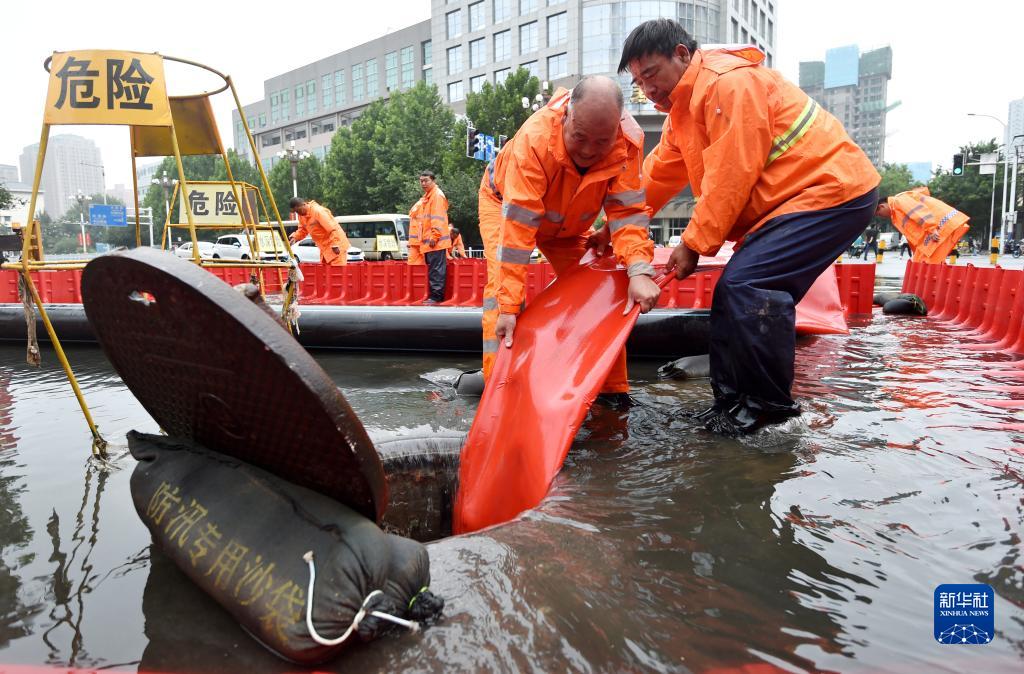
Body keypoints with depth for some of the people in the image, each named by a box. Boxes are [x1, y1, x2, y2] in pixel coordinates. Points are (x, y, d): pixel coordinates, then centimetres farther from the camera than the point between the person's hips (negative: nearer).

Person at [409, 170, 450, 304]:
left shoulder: (437, 195, -8)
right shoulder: (427, 196, 21)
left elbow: (437, 217, -17)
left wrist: (435, 236, -21)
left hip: (435, 241, -10)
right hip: (428, 241, 10)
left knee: (436, 268, -9)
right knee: (433, 268, 11)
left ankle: (436, 296, -9)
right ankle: (434, 295, 15)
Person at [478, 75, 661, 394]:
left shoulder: (628, 141, -31)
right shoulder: (534, 140, -42)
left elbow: (627, 211, -28)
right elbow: (518, 226, -45)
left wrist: (639, 271, -46)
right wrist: (509, 306, -47)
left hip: (569, 222, 4)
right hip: (505, 202, -3)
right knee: (502, 281, -24)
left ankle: (612, 388, 2)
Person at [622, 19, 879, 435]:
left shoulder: (730, 84, -18)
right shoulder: (683, 107, 15)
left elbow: (730, 178, -21)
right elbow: (656, 175, 16)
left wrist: (693, 244, -15)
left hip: (832, 190, -10)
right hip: (789, 200, 10)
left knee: (745, 285, -22)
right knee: (736, 289, 5)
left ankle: (767, 404, -10)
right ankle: (734, 400, 12)